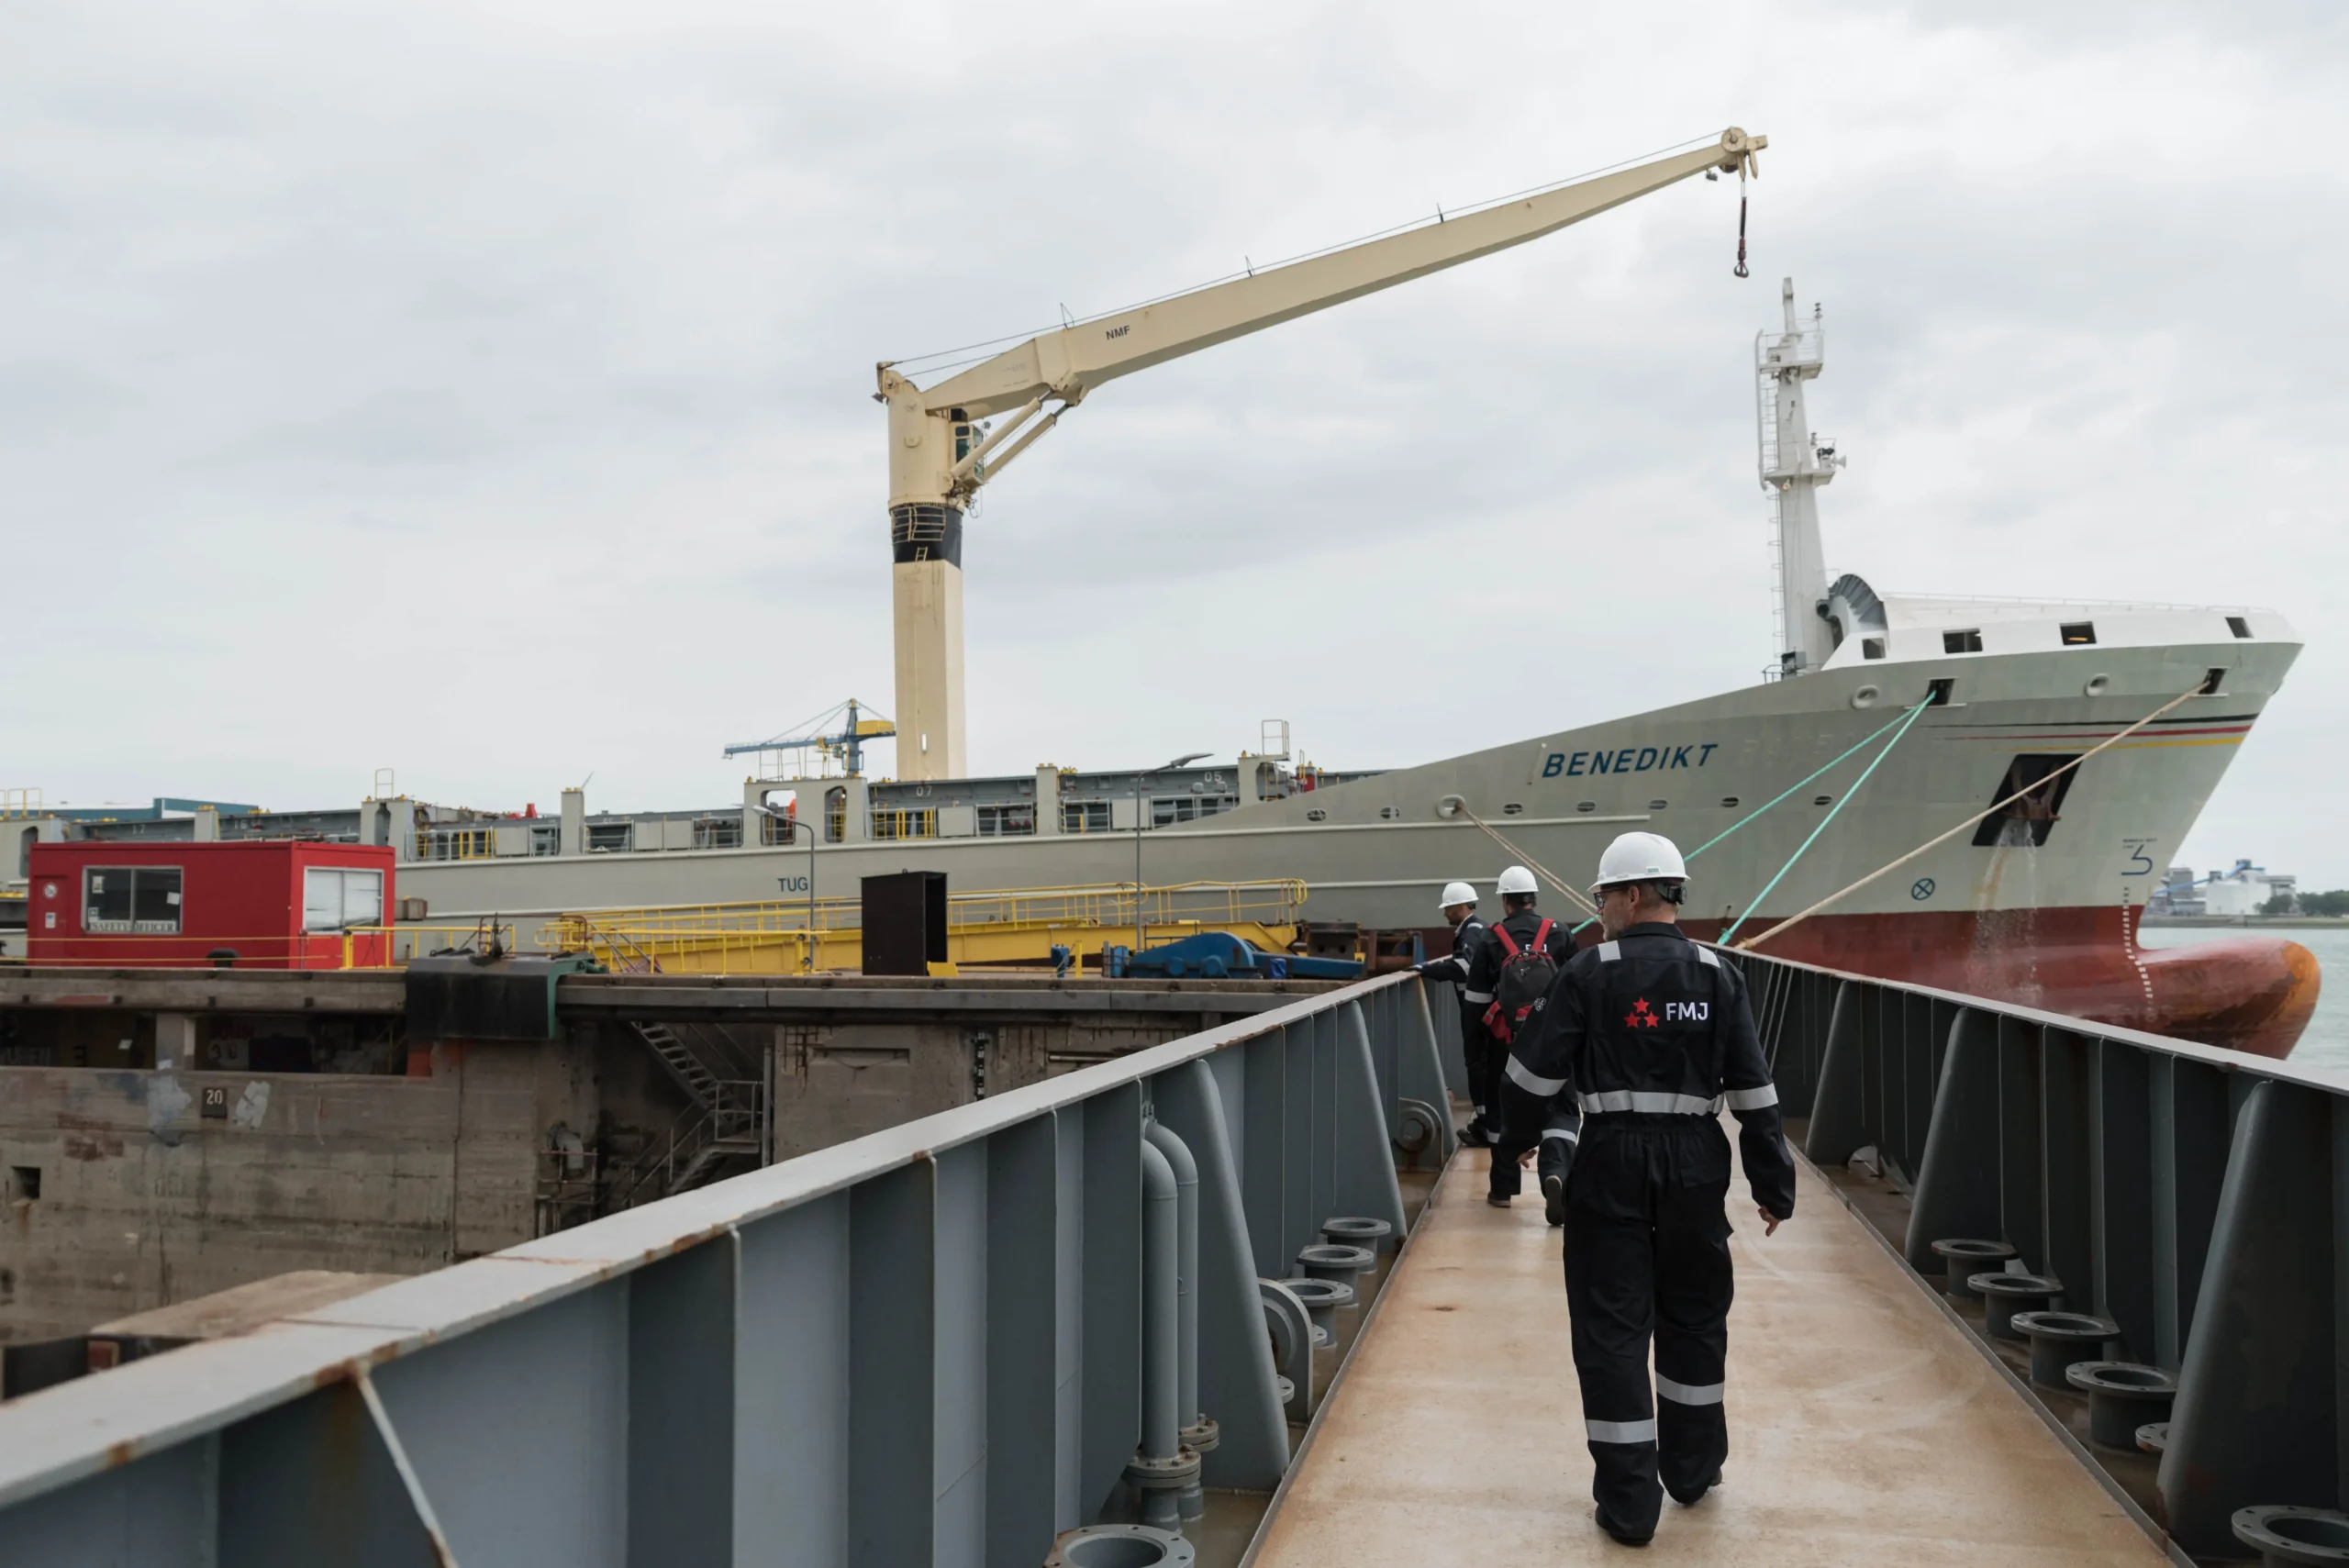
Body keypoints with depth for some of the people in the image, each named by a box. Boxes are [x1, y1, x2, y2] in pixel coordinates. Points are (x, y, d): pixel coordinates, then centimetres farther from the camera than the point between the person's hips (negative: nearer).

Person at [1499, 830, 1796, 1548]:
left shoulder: (1590, 971, -8)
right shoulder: (1716, 974, 1)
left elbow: (1535, 1072, -7)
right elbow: (1753, 1089, 1)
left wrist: (1519, 1125, 15)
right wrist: (1773, 1183, 8)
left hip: (1612, 1163, -3)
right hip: (1694, 1164, 4)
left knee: (1613, 1327, 4)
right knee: (1694, 1316, 20)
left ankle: (1629, 1499, 6)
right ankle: (1692, 1468, 34)